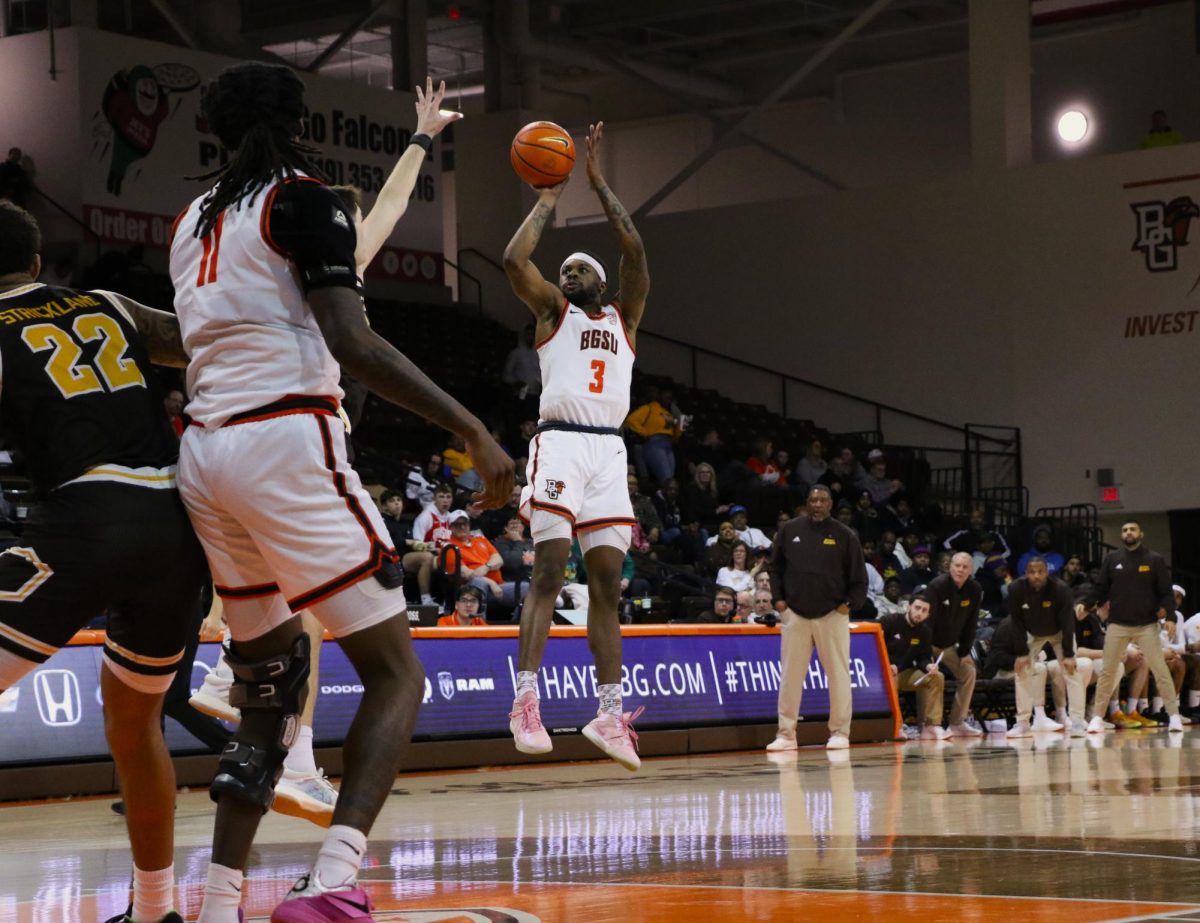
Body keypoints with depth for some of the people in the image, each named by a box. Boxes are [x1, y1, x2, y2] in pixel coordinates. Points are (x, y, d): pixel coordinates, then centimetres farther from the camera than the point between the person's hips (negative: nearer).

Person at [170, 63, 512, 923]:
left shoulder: (194, 219, 19)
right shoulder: (303, 200, -3)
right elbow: (353, 344, -16)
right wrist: (472, 429, -17)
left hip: (204, 455, 7)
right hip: (287, 444, -7)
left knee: (269, 684, 18)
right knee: (397, 673, -3)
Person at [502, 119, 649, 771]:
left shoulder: (624, 316, 22)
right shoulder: (552, 311, 15)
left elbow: (635, 250, 8)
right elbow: (515, 260, -2)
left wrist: (598, 182, 9)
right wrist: (548, 201, 11)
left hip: (610, 450, 3)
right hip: (560, 442, -3)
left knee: (607, 582, 1)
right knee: (549, 569, -14)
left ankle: (609, 713, 1)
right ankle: (525, 700, -18)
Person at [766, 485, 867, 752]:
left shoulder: (844, 535, 1)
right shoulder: (791, 530, 6)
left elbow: (859, 577, 4)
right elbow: (776, 567, 14)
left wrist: (849, 603, -7)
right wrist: (778, 598, 4)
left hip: (832, 615, -1)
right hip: (795, 615, 1)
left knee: (838, 674, 0)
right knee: (790, 675, 0)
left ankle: (840, 732, 8)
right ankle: (786, 733, 5)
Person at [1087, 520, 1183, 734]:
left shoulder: (1155, 560, 2)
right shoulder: (1111, 559, 6)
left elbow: (1166, 591, 0)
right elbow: (1101, 588, 9)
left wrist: (1165, 609, -11)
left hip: (1147, 625, -1)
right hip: (1117, 625, 1)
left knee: (1161, 670, -7)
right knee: (1107, 671, 2)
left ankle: (1174, 716, -3)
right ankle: (1098, 717, 8)